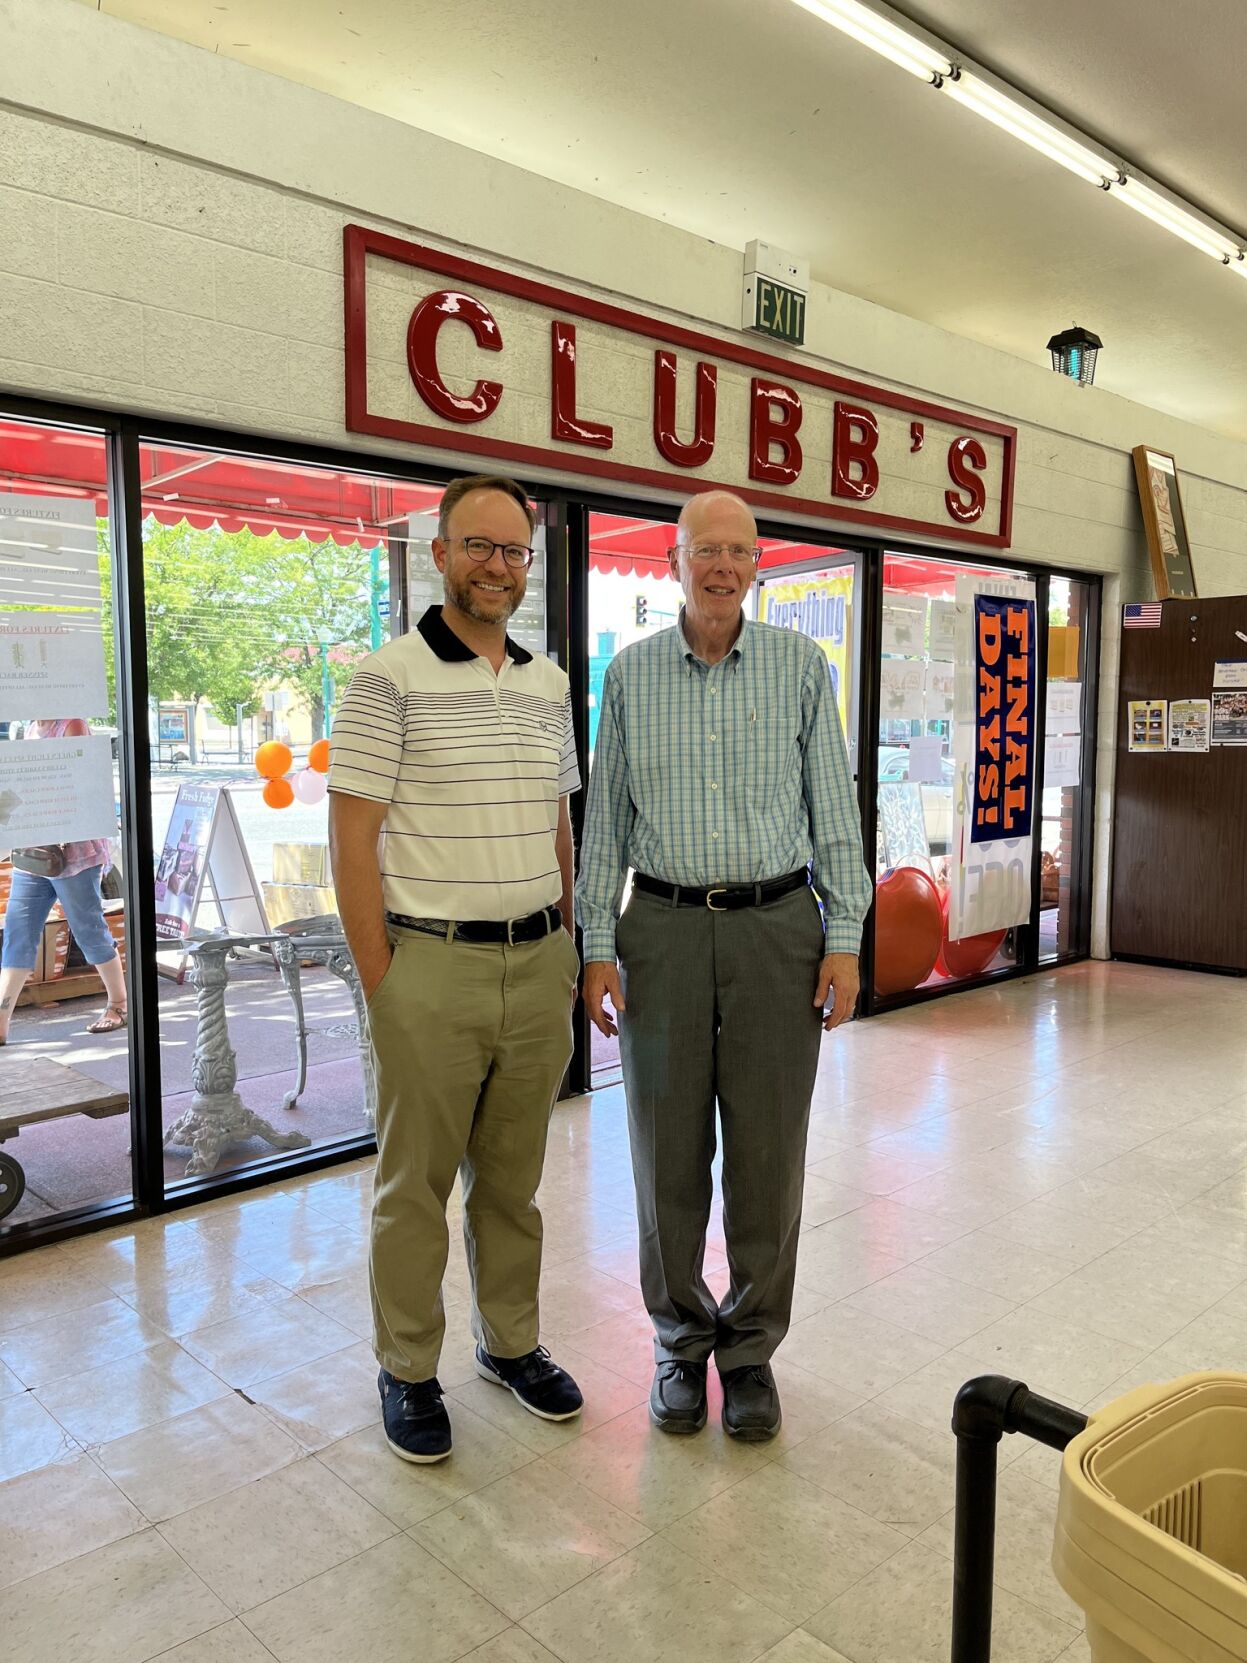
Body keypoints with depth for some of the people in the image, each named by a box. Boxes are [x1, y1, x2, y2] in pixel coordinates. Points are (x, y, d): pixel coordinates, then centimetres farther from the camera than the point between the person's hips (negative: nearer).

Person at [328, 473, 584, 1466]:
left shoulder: (550, 684, 10)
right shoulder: (389, 679, -7)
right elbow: (352, 841, -10)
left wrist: (566, 956, 13)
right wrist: (380, 982, -12)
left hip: (538, 965, 5)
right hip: (432, 970, -5)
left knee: (514, 1175, 18)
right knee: (416, 1183, 10)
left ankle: (511, 1341, 37)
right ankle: (409, 1371, 29)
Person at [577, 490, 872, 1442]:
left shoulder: (802, 667, 3)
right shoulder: (631, 674, 5)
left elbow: (835, 810, 4)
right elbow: (605, 819, 6)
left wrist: (845, 939, -2)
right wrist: (598, 946, 1)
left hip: (778, 928, 0)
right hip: (663, 931, 1)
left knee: (768, 1155, 6)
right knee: (669, 1154, 8)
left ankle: (751, 1346, 27)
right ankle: (681, 1340, 29)